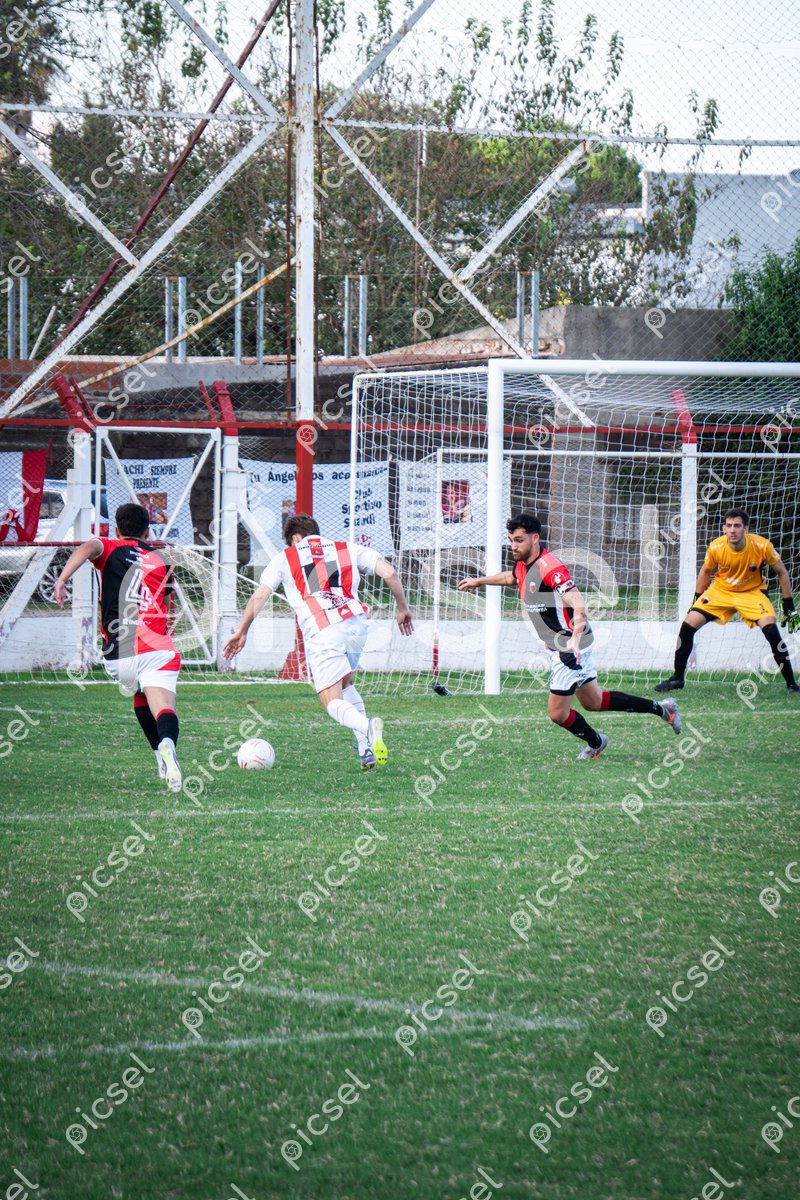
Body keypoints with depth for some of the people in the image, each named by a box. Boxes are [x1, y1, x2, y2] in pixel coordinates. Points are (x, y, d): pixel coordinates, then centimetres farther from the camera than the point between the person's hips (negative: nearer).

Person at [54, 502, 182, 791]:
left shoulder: (109, 549, 13)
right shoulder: (162, 562, 18)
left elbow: (88, 548, -12)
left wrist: (62, 579, -25)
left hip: (117, 656, 1)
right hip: (156, 649, -1)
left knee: (141, 699, 30)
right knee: (163, 710, -16)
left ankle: (163, 761, 34)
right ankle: (167, 743, -49)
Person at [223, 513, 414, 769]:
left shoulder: (284, 557, 19)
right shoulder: (348, 549, 23)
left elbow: (258, 597, 14)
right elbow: (389, 573, 13)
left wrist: (241, 632, 24)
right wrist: (402, 608, 25)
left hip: (320, 632, -3)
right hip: (356, 622, 4)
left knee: (333, 703, -1)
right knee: (345, 684, 27)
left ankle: (366, 727, -34)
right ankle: (367, 749, 11)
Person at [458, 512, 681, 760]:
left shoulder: (550, 568, -24)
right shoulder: (522, 566, 5)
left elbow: (578, 604, -35)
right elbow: (510, 578, 32)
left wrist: (575, 637, -49)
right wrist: (478, 581, 39)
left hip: (571, 649, -10)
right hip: (557, 647, 10)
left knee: (558, 713, -3)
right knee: (592, 701, 20)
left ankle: (595, 742, 25)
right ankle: (661, 708, 31)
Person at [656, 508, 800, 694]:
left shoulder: (762, 546, -24)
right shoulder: (715, 547, -20)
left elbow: (782, 573, -8)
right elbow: (706, 571, 3)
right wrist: (696, 600, 7)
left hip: (752, 591, -2)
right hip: (721, 590, 2)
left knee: (771, 628, -26)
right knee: (688, 625, -12)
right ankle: (677, 677, 6)